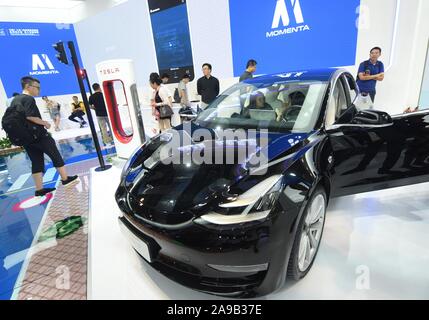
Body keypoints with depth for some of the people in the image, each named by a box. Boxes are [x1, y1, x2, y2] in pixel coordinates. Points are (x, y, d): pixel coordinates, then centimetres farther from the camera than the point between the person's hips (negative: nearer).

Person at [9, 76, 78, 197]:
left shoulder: (14, 100, 15)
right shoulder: (29, 99, -12)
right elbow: (30, 117, -23)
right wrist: (44, 123, -10)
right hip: (38, 134, -8)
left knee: (36, 162, 9)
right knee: (55, 156, 5)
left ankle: (39, 189, 9)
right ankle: (65, 179, 13)